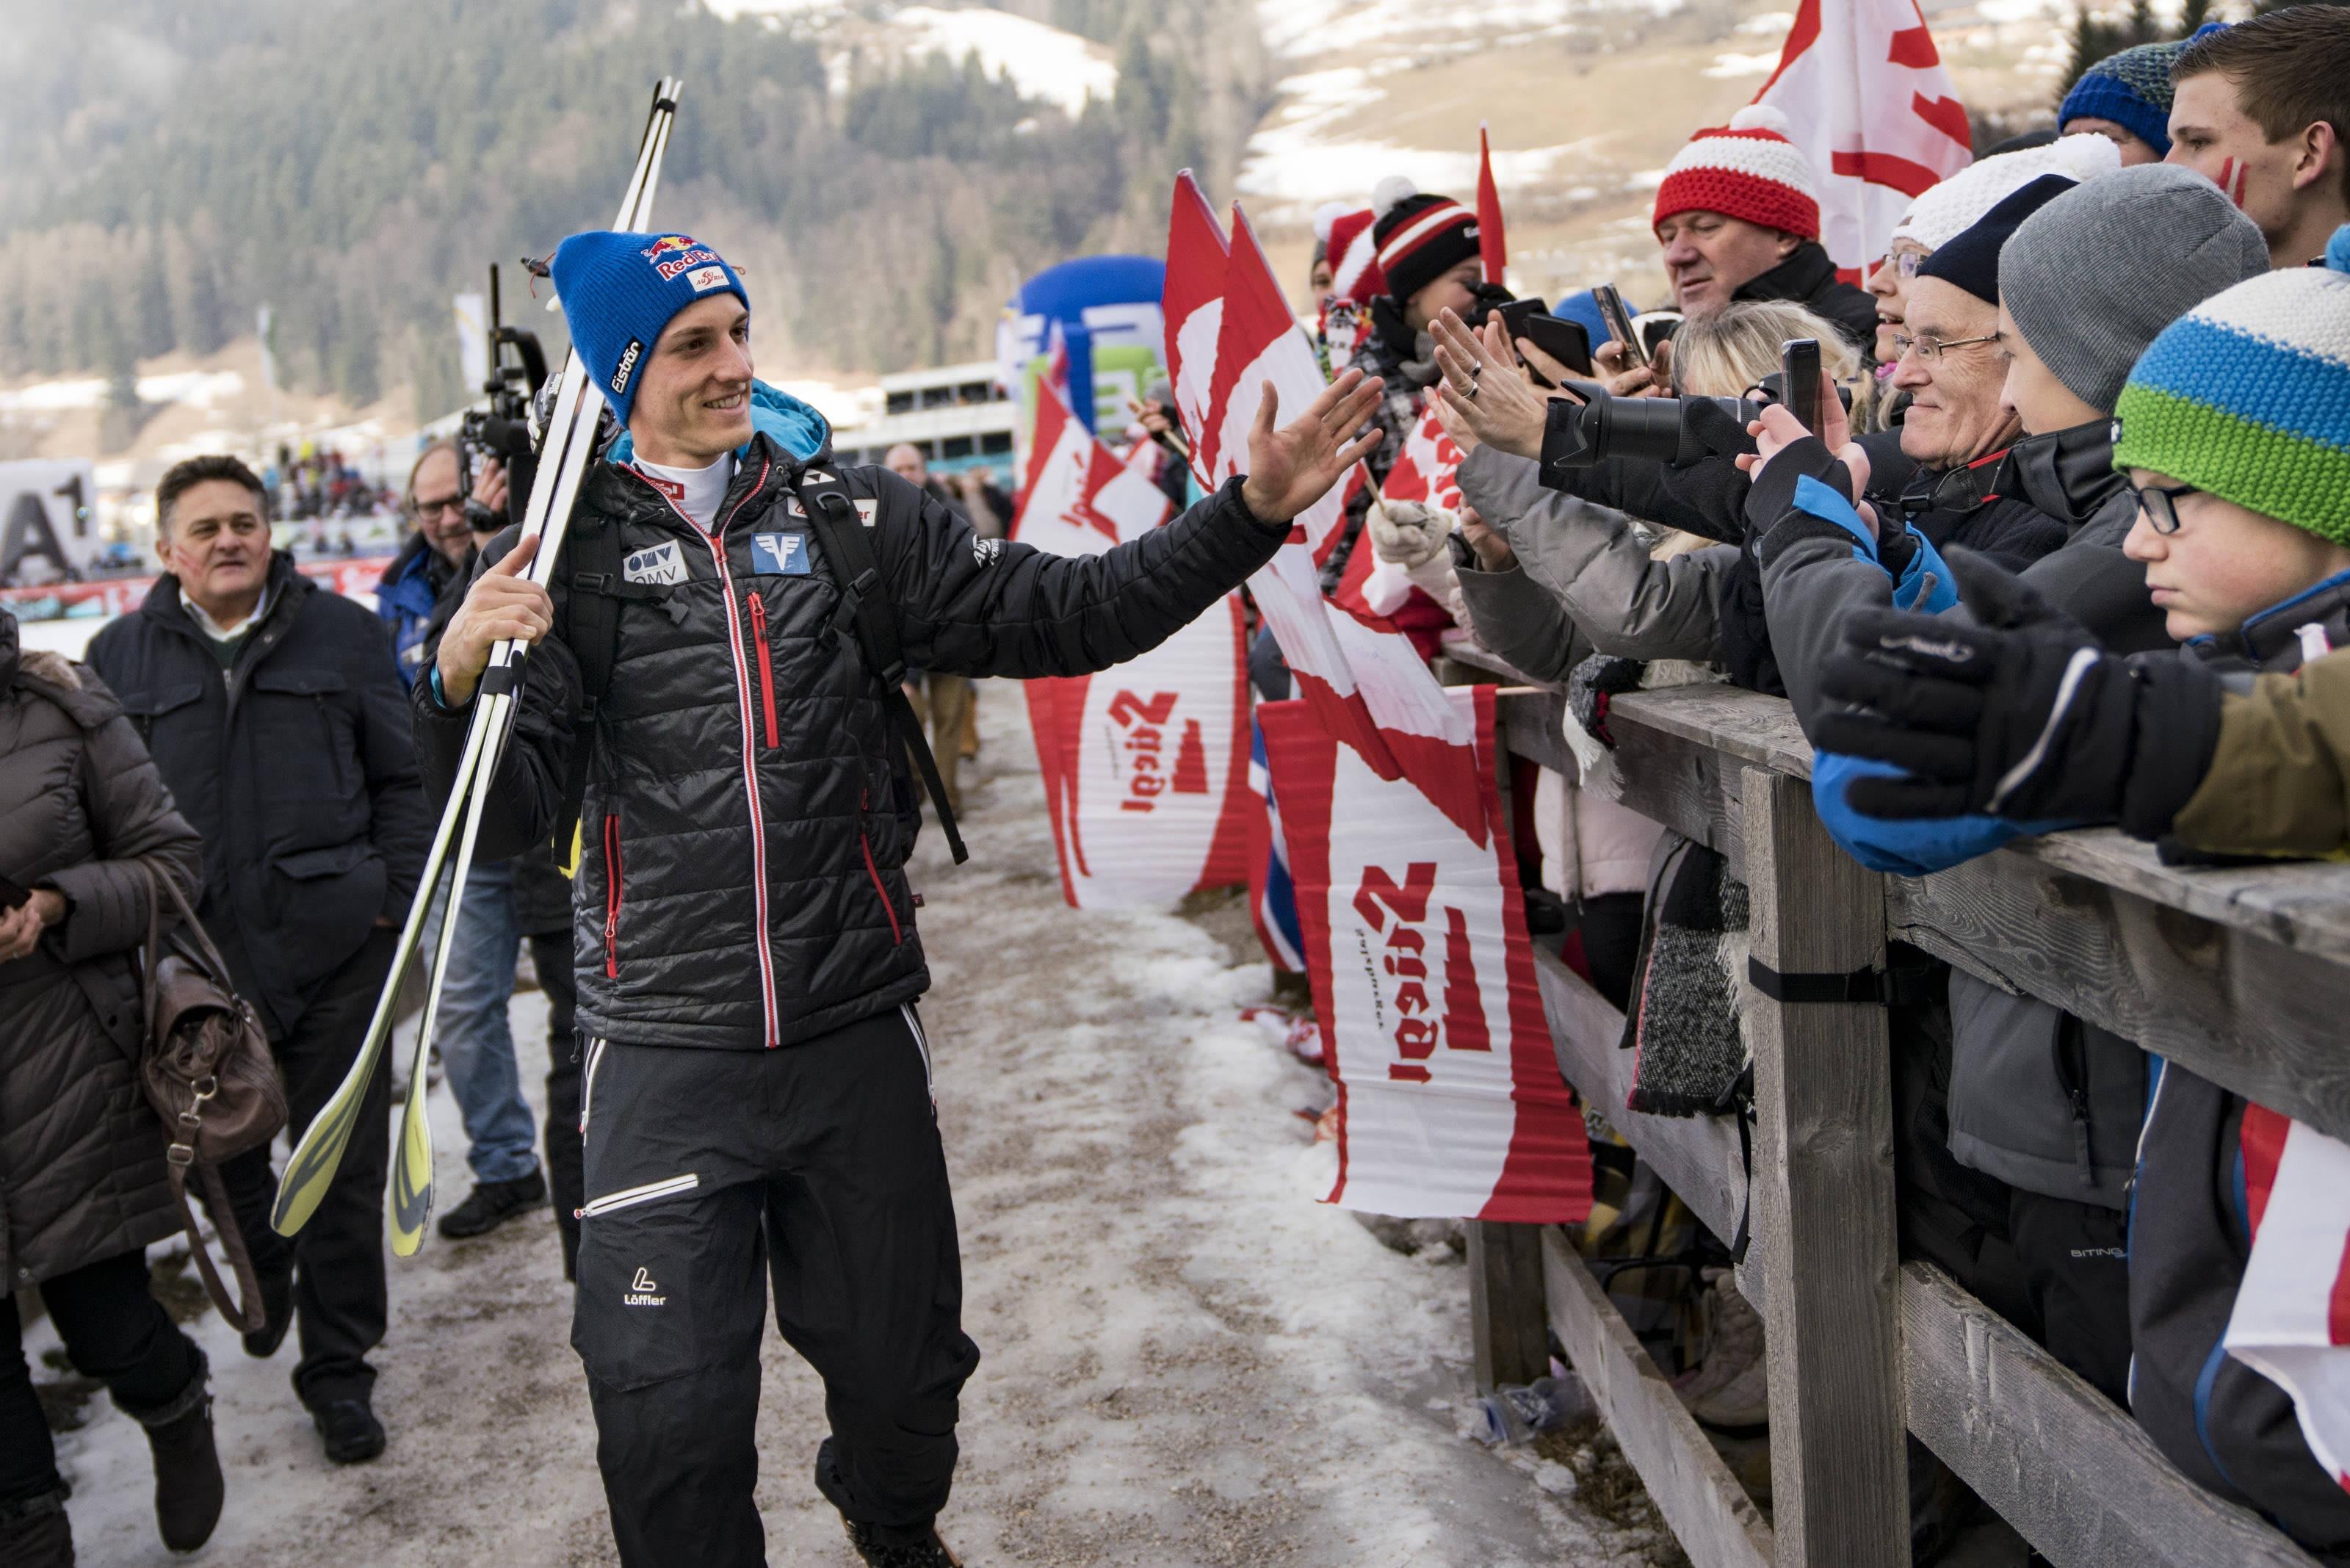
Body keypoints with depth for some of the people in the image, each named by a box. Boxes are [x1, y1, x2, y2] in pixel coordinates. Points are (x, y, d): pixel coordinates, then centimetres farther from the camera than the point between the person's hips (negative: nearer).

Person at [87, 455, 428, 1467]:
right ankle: (263, 1263, 47)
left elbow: (398, 778, 6)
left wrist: (397, 903, -1)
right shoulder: (121, 657, 7)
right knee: (220, 1151, 15)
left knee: (343, 1168, 4)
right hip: (200, 957, 2)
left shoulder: (341, 632, 5)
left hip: (334, 946, -1)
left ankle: (337, 1367, 18)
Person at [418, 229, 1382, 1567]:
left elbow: (1061, 615, 2)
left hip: (858, 1032, 2)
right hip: (666, 1058, -2)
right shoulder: (570, 552, 0)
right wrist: (462, 679, -22)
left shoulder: (852, 515, 5)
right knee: (670, 1420, -4)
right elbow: (504, 820, -3)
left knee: (902, 1376, 16)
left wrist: (1251, 512, -5)